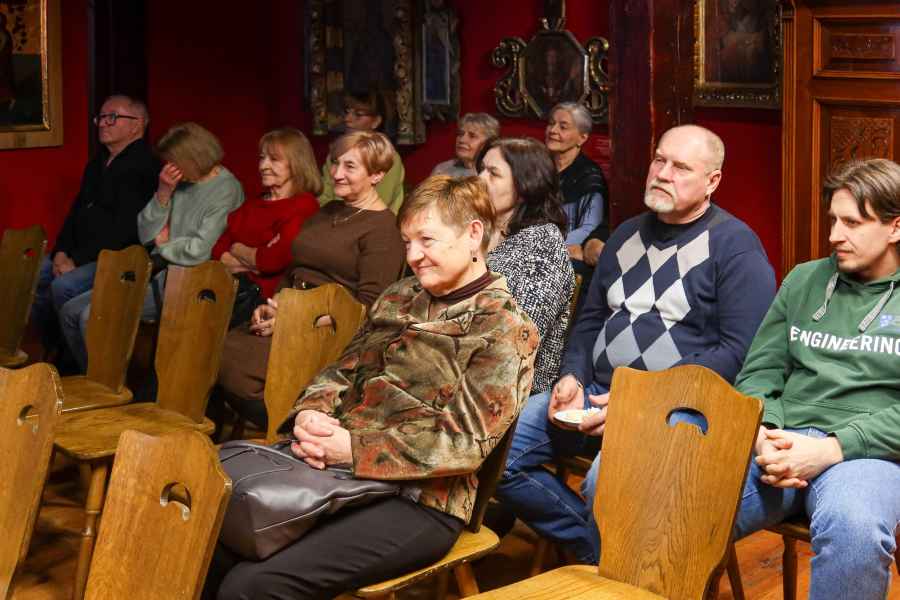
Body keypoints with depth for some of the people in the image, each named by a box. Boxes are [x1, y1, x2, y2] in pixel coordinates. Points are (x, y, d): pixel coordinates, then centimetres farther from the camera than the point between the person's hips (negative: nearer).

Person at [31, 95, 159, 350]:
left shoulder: (144, 166, -15)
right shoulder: (97, 163, 17)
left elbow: (124, 227, -22)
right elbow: (77, 210, 20)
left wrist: (77, 260, -20)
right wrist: (61, 252, 2)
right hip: (78, 252, 10)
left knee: (63, 286, -27)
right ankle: (52, 350, 10)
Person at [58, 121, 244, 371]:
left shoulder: (227, 191, -13)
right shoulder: (181, 182, 10)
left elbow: (200, 251, -22)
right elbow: (145, 235, 8)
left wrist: (163, 246, -3)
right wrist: (163, 193, -6)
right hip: (156, 275, 9)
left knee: (92, 316, -19)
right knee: (70, 312, 5)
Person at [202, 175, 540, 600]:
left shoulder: (505, 328, -4)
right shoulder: (399, 298, 17)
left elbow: (464, 442, -13)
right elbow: (344, 370, 17)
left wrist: (354, 448, -19)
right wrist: (310, 414, -7)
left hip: (418, 500, -6)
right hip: (335, 469, 6)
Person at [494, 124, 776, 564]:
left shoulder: (735, 246, -4)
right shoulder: (628, 234, 18)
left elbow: (739, 350, -13)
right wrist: (572, 376, 3)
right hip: (596, 394, 7)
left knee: (606, 485, -35)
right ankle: (593, 546, 5)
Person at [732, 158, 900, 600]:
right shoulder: (804, 280, 20)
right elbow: (760, 371, 15)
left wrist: (831, 449, -17)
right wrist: (764, 436, -6)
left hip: (864, 450, -3)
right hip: (780, 441, 3)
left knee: (854, 529, -40)